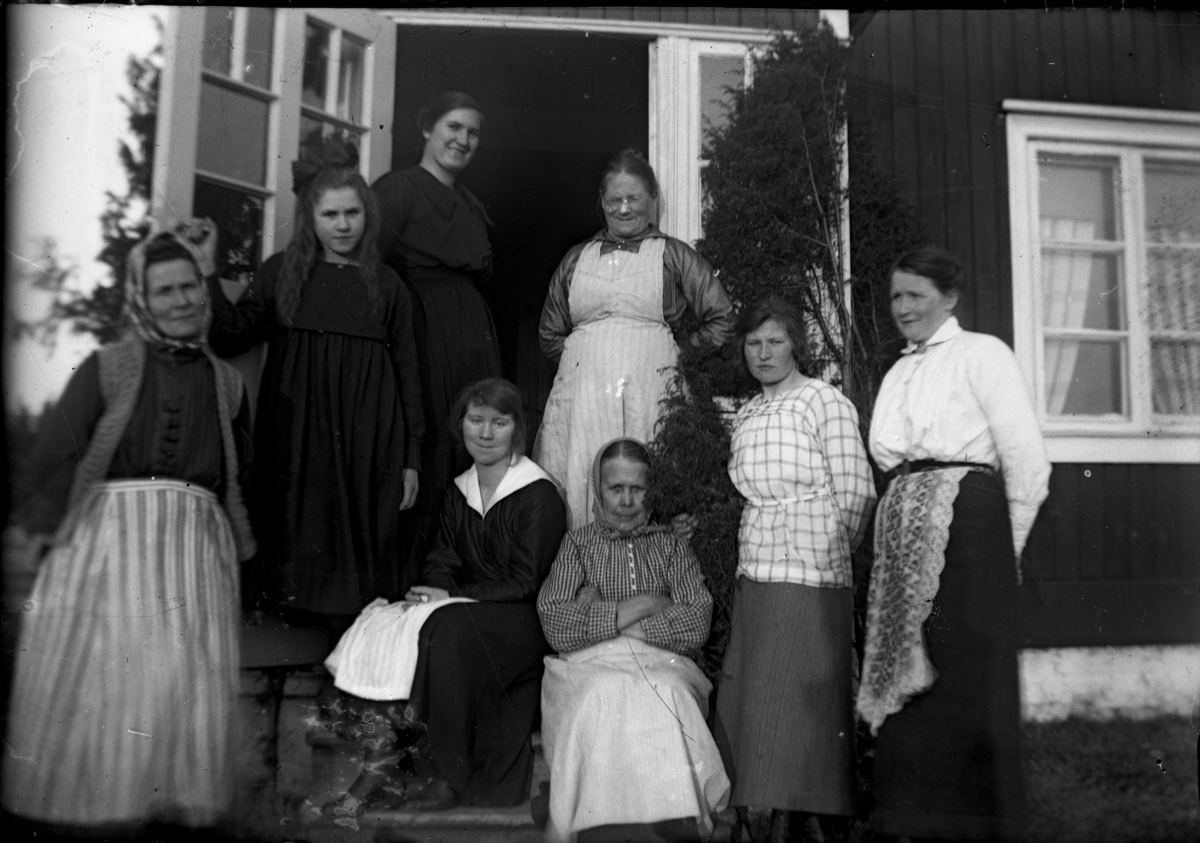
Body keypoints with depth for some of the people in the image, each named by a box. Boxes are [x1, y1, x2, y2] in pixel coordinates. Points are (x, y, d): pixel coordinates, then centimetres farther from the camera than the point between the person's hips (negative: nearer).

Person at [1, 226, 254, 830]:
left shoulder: (225, 382, 15)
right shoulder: (108, 367, 5)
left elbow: (238, 474, 19)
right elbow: (56, 452, -2)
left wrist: (236, 545, 14)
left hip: (194, 542, 2)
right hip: (107, 533, -2)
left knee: (186, 674, -2)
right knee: (96, 670, 0)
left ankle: (171, 800, 10)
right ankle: (88, 798, 15)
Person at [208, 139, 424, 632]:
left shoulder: (386, 285, 9)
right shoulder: (281, 273, 9)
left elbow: (406, 370, 7)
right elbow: (232, 338, 1)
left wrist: (411, 458, 3)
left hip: (365, 443, 0)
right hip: (296, 440, 1)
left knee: (359, 545, 0)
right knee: (300, 539, 2)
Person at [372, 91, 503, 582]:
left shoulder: (472, 206, 22)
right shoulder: (397, 189, -2)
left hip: (474, 345, 7)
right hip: (419, 338, -7)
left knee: (470, 462, 4)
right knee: (421, 462, -8)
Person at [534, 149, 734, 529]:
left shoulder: (673, 255, 11)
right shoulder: (576, 259, 19)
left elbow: (722, 318, 8)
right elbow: (550, 332, 24)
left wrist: (684, 360, 3)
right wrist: (579, 358, 11)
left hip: (650, 390, -2)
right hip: (582, 393, 3)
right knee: (577, 490, -3)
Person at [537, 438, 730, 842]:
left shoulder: (670, 544, 18)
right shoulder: (578, 543, 16)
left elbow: (697, 625, 1)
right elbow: (556, 628, -2)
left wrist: (603, 618, -6)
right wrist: (642, 605, -6)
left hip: (662, 666, 1)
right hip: (590, 666, -1)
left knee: (666, 695, -34)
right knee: (602, 697, -35)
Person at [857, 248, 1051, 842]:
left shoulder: (980, 353, 1)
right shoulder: (897, 374, 21)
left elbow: (1026, 459, -5)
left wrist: (1009, 542, -1)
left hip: (964, 522, -6)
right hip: (903, 528, 6)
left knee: (968, 676, -4)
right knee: (906, 677, 6)